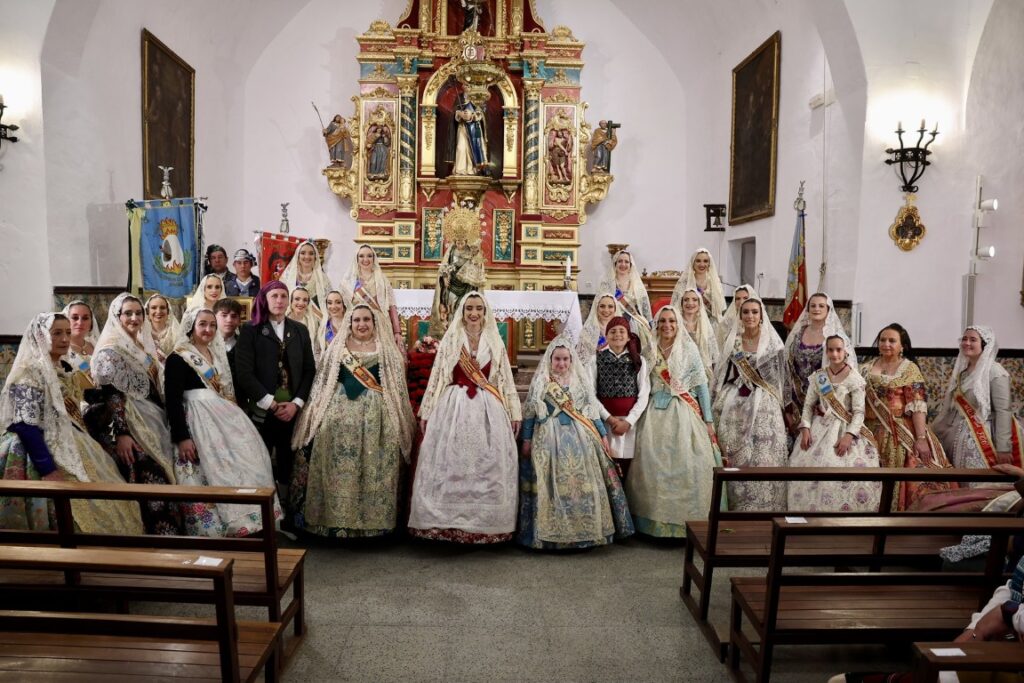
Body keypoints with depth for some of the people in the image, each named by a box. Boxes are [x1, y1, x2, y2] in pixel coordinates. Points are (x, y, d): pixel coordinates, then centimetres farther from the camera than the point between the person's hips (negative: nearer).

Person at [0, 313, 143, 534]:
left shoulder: (65, 369, 12)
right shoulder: (30, 371, -12)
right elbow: (26, 425, -19)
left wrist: (89, 449, 16)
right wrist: (48, 470, -24)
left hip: (73, 450, 9)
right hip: (50, 454, -9)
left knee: (106, 502, 7)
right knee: (77, 518, -11)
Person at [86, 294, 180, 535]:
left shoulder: (146, 346, 15)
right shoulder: (110, 351, -8)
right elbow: (110, 396, -16)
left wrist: (164, 423, 19)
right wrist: (120, 434, -23)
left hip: (152, 422, 8)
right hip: (129, 425, -8)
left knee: (161, 473, 4)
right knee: (151, 478, -15)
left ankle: (165, 528, 10)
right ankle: (164, 532, -10)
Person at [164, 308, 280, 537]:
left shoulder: (219, 355, 18)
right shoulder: (178, 359, -5)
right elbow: (173, 400, -12)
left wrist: (237, 419, 16)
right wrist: (181, 437, -19)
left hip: (227, 418, 7)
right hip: (200, 422, -7)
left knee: (248, 466, 3)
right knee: (215, 473, -10)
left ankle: (249, 520, 13)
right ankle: (217, 529, 0)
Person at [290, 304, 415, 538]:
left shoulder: (388, 350, 7)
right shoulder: (336, 349, 10)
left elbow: (397, 386, 5)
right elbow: (322, 382, 10)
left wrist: (399, 419, 0)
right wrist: (316, 413, 4)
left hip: (377, 415, -1)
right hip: (340, 412, 1)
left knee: (373, 468, 0)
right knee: (339, 467, 0)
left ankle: (373, 518, 10)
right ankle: (337, 518, 9)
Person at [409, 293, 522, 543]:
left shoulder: (495, 342, 8)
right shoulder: (450, 340, 5)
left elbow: (506, 379, 9)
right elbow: (436, 377, 5)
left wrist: (514, 412, 5)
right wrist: (426, 412, 2)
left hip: (488, 410, 1)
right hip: (454, 407, -1)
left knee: (488, 467, 2)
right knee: (450, 465, 0)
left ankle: (486, 524, 12)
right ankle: (447, 523, 9)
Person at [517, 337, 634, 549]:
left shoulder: (580, 381, 9)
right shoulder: (541, 382, 2)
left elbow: (592, 411, 12)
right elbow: (529, 413, 3)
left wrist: (603, 435, 10)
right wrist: (526, 439, 1)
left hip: (579, 437, 2)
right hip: (549, 438, -2)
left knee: (583, 483, 1)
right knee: (552, 485, -3)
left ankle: (585, 530, 11)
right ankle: (551, 531, 6)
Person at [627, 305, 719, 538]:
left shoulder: (689, 348, 1)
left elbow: (702, 384, 1)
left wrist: (708, 420, -2)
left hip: (684, 413, -2)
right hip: (656, 414, 2)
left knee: (686, 465, -6)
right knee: (655, 466, 0)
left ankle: (689, 523, 6)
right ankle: (656, 522, 11)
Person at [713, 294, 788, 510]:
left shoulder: (773, 343, 3)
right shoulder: (732, 341, 9)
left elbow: (776, 376, 4)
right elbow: (722, 376, 12)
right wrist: (720, 406, 8)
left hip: (764, 408, -2)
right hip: (735, 409, 2)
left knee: (764, 460, -6)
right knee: (735, 462, 1)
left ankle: (764, 510, 1)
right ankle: (738, 508, 9)